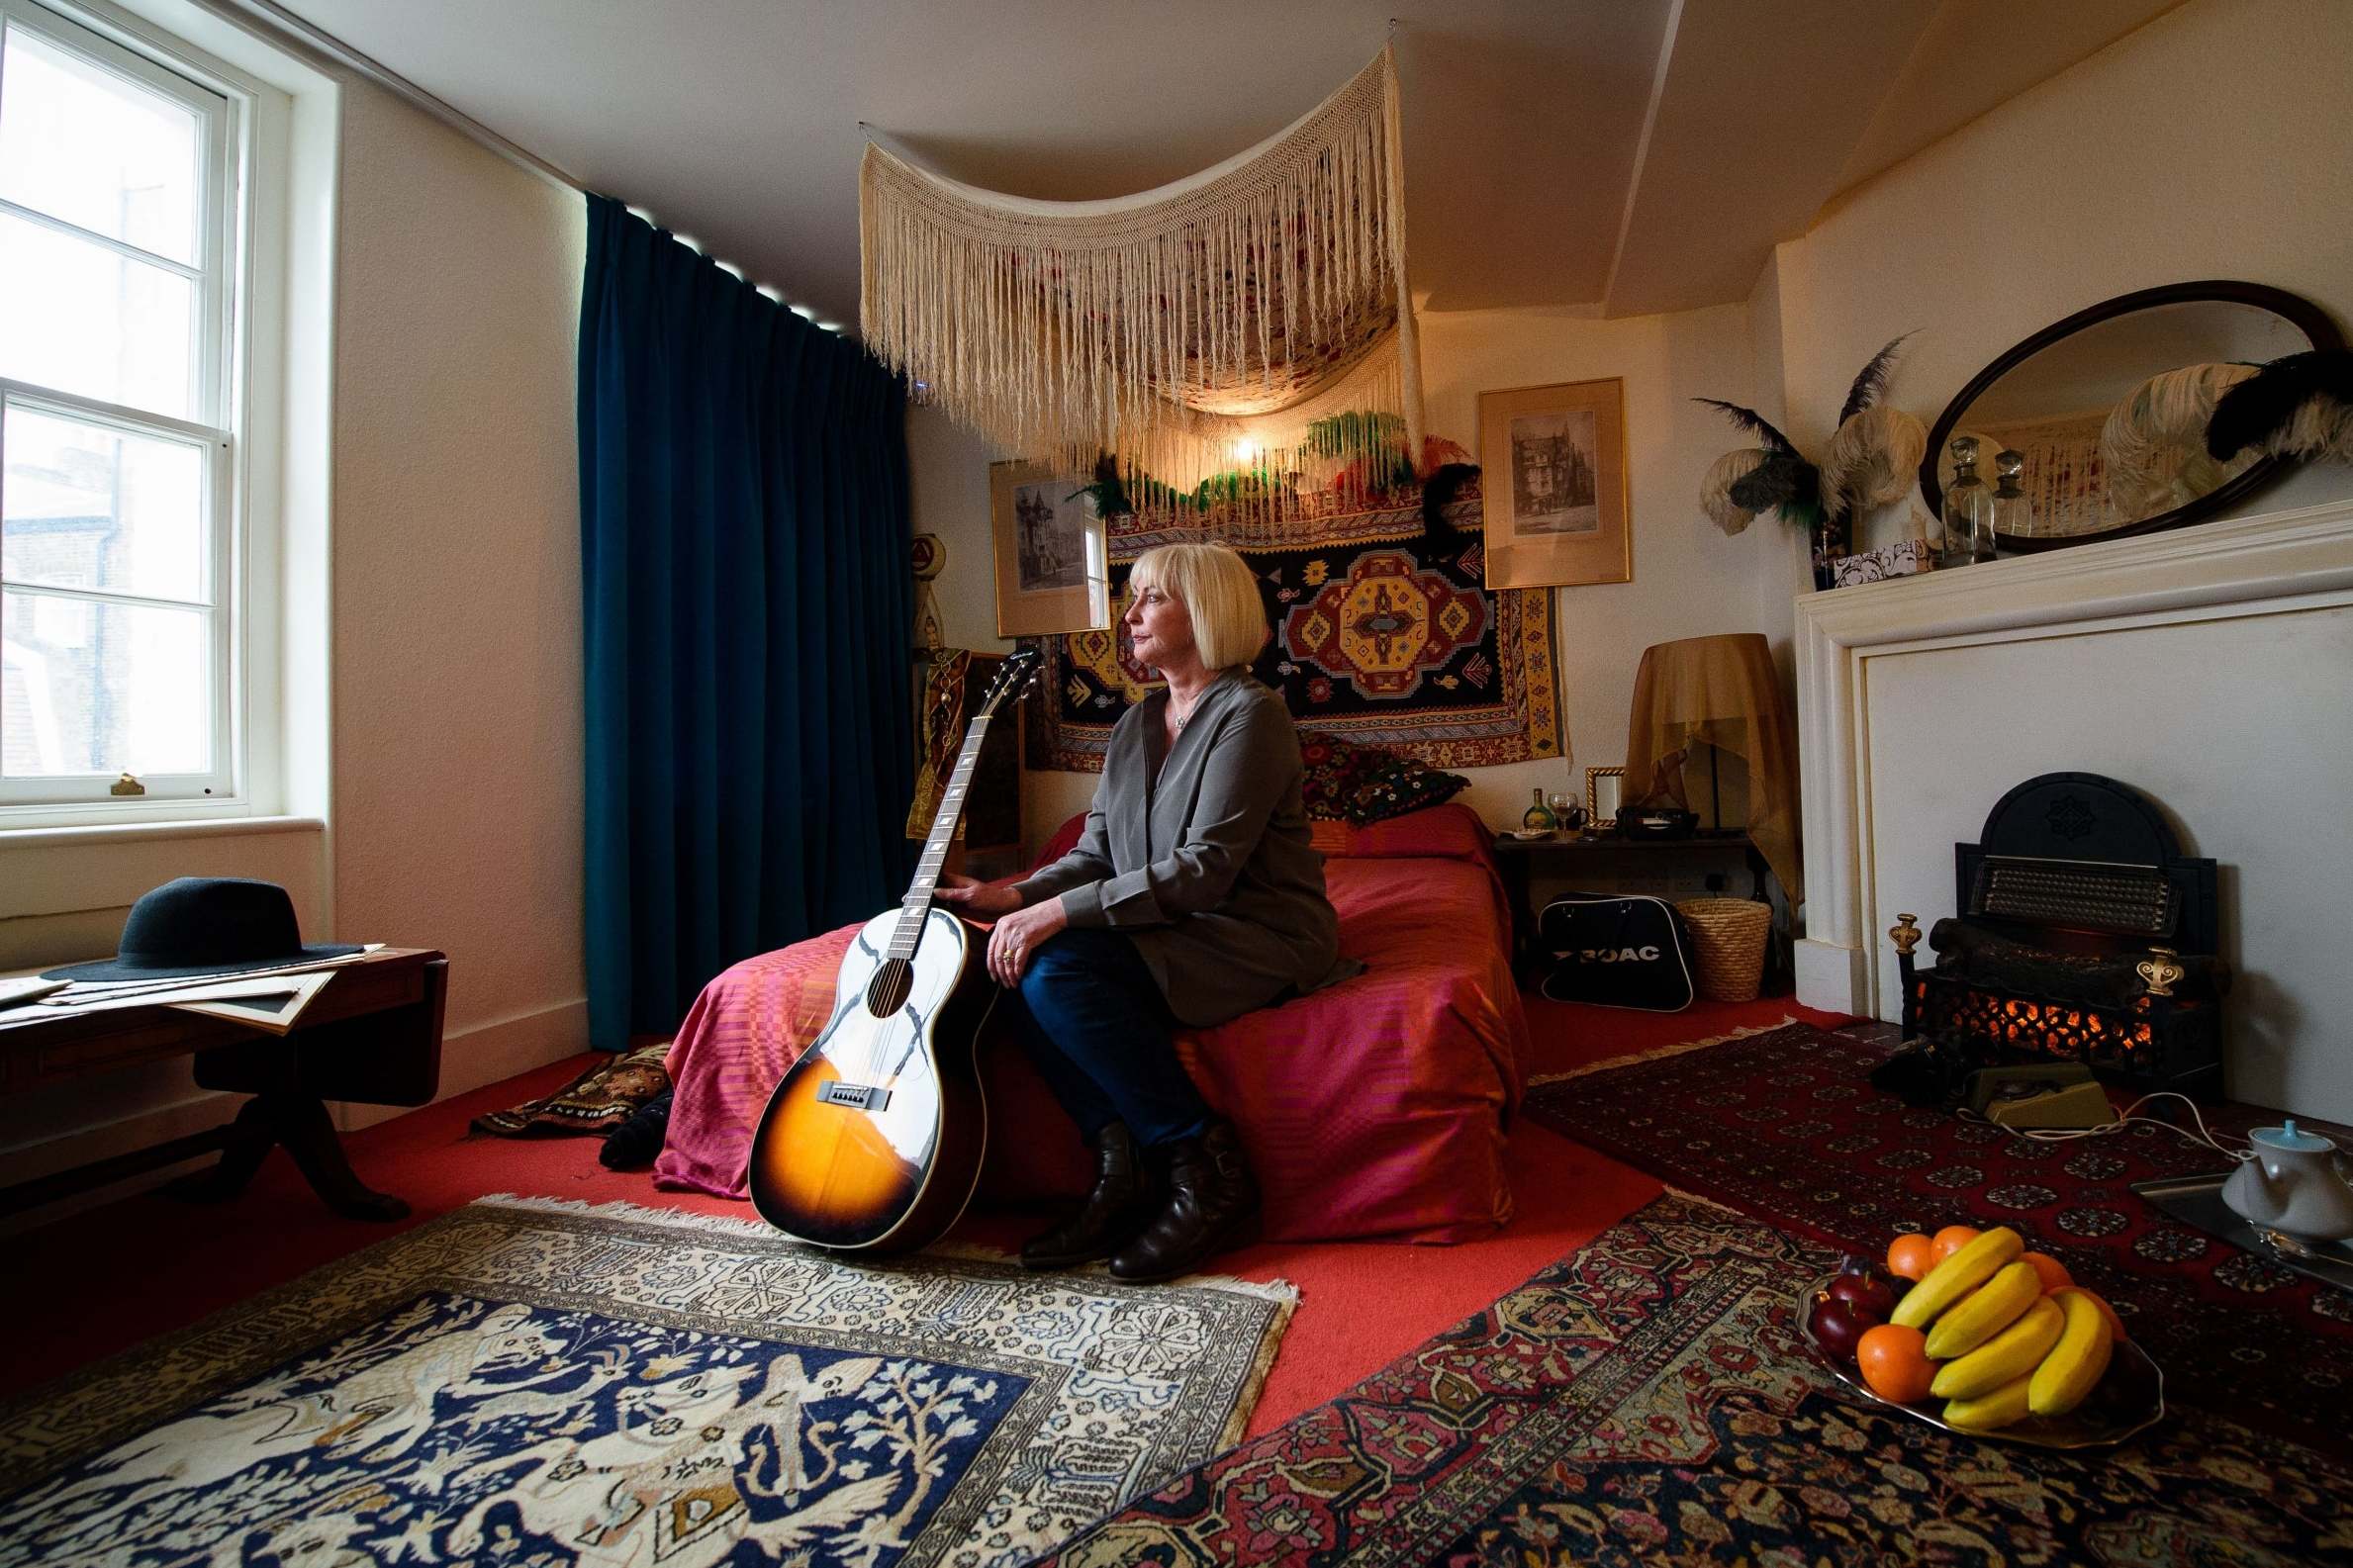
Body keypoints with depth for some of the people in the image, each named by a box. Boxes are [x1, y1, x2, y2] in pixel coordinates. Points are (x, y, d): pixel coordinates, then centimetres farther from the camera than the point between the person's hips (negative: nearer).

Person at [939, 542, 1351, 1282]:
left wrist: (1059, 913, -25)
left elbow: (1205, 868, -22)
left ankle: (1206, 1171, -13)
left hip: (1260, 936, -7)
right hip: (1175, 931, 8)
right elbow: (1095, 855, 10)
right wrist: (1018, 896, -9)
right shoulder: (1136, 724, 13)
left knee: (1056, 967, -26)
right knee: (1018, 959, -15)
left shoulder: (1250, 714, -12)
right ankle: (1124, 1164, -9)